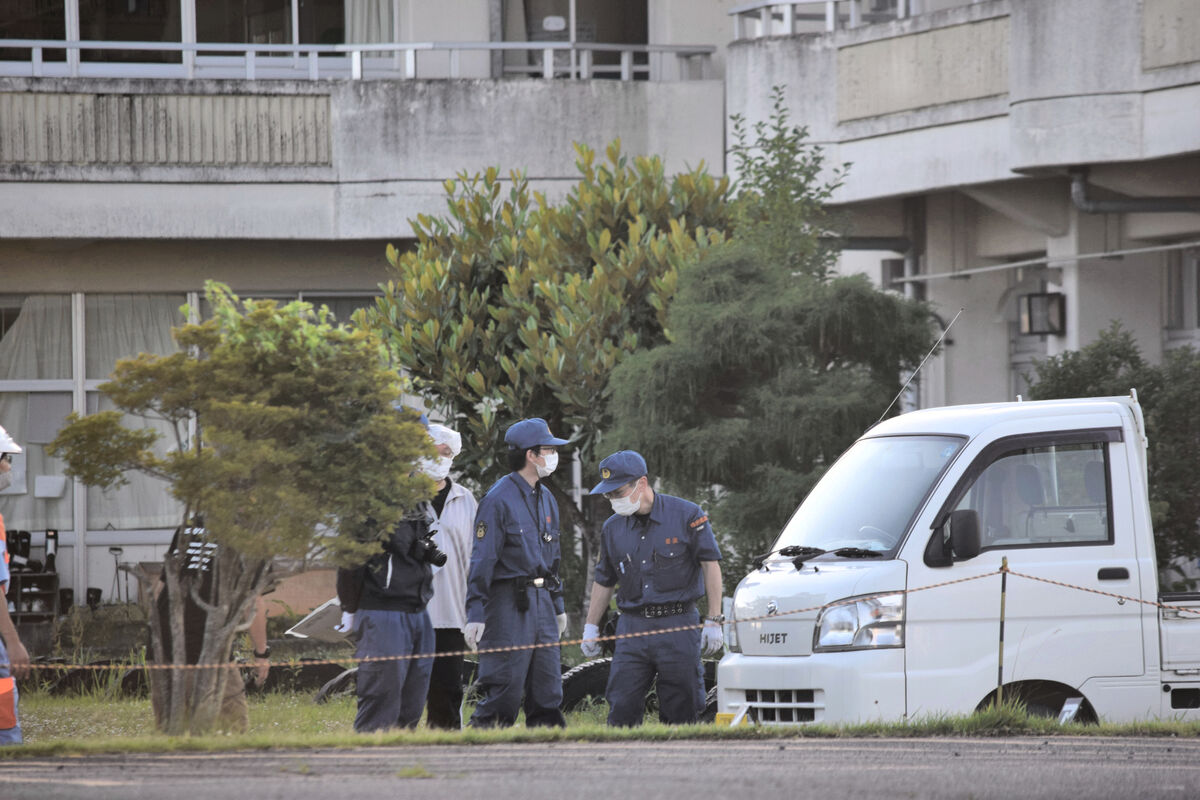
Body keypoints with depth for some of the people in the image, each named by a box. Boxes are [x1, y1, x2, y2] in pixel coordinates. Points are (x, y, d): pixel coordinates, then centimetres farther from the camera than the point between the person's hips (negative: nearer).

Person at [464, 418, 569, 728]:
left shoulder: (546, 499, 15)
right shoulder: (499, 499, -11)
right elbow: (482, 560, -14)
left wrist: (558, 607, 25)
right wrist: (475, 613, -19)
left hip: (541, 599, 8)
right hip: (508, 602, -8)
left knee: (548, 691, 8)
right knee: (504, 690, -10)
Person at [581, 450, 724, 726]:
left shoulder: (687, 516, -3)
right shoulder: (613, 528, 11)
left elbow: (711, 565, -2)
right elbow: (604, 581, 21)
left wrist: (713, 620, -7)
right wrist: (591, 628, 18)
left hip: (678, 626, -4)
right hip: (632, 628, 4)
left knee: (681, 715, -2)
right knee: (622, 711, -5)